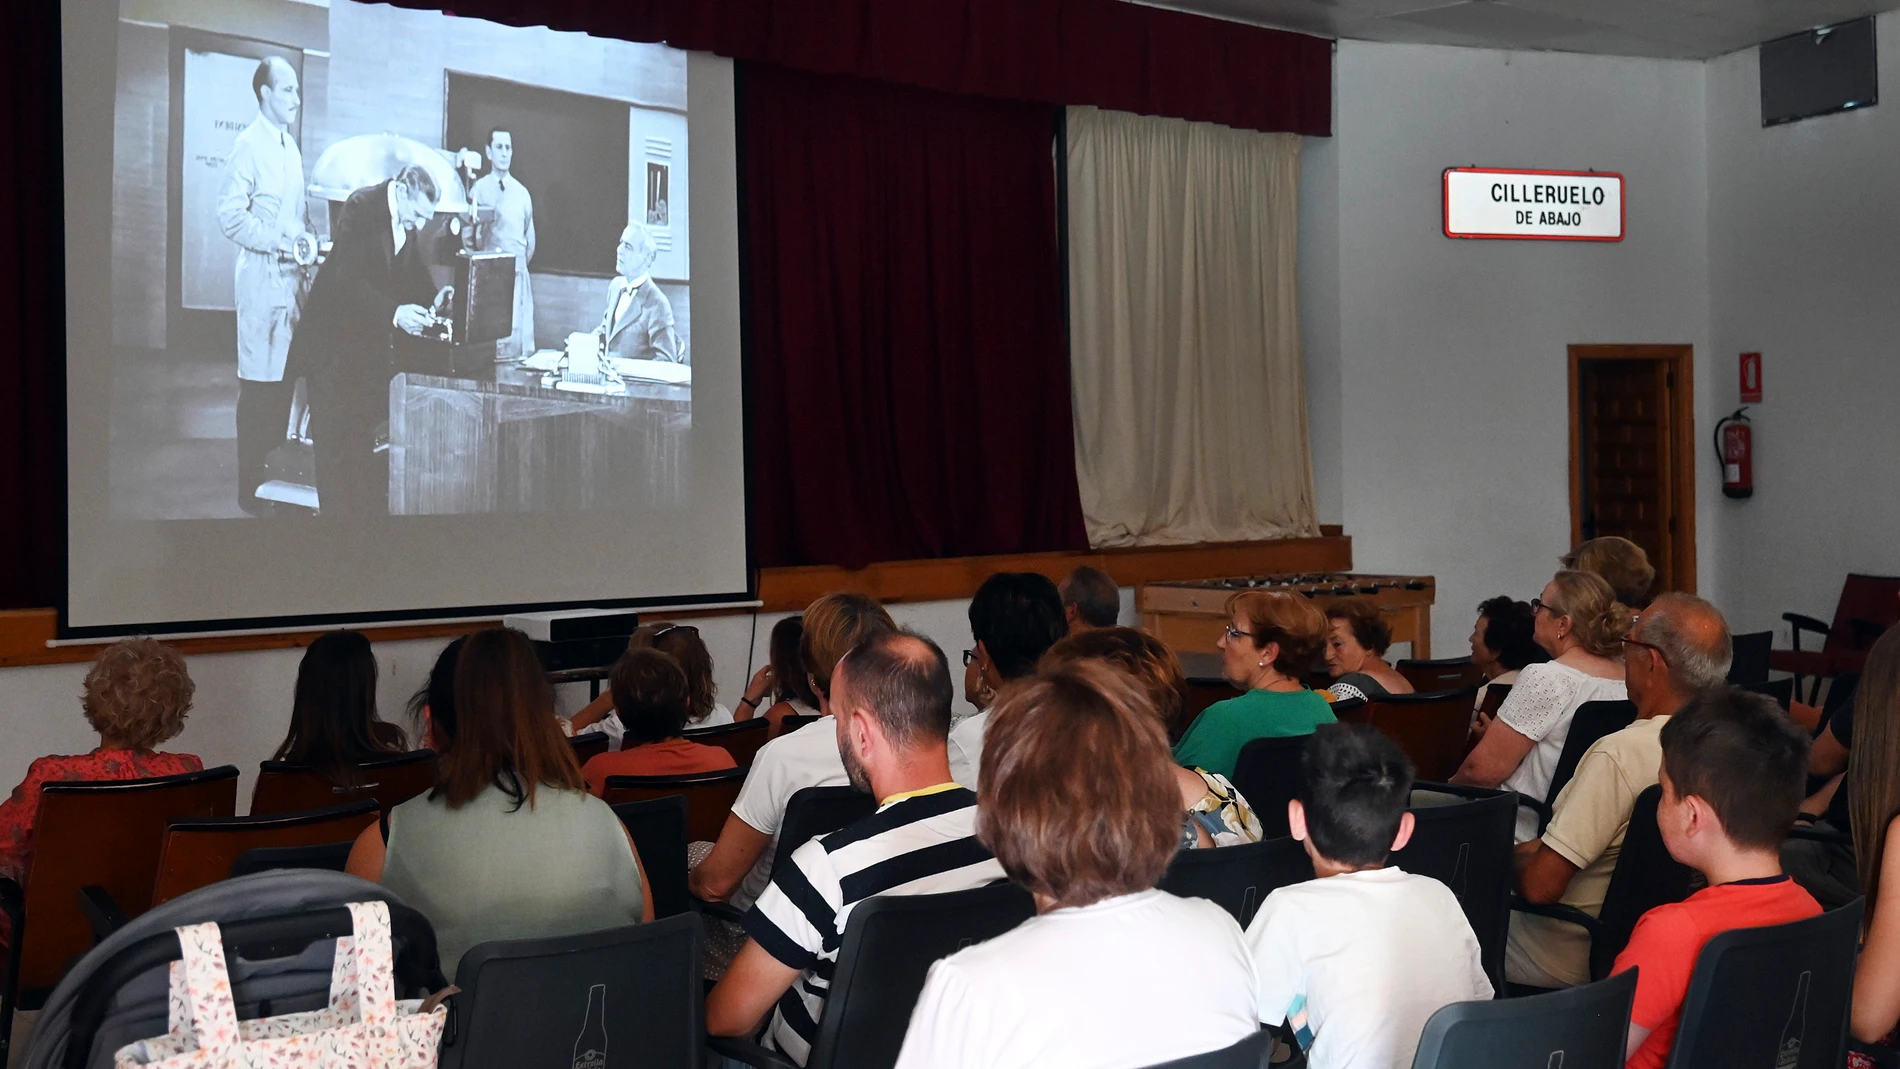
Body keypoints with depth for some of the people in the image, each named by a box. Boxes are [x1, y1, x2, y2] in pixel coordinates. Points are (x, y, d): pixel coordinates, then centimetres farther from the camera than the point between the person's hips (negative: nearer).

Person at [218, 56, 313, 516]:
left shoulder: (290, 145, 16)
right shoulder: (248, 146, -11)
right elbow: (230, 216, -16)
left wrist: (307, 240, 8)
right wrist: (279, 243, -20)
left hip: (291, 276, 8)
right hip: (263, 277, -8)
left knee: (285, 378, 12)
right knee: (259, 383, -4)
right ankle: (252, 489, 3)